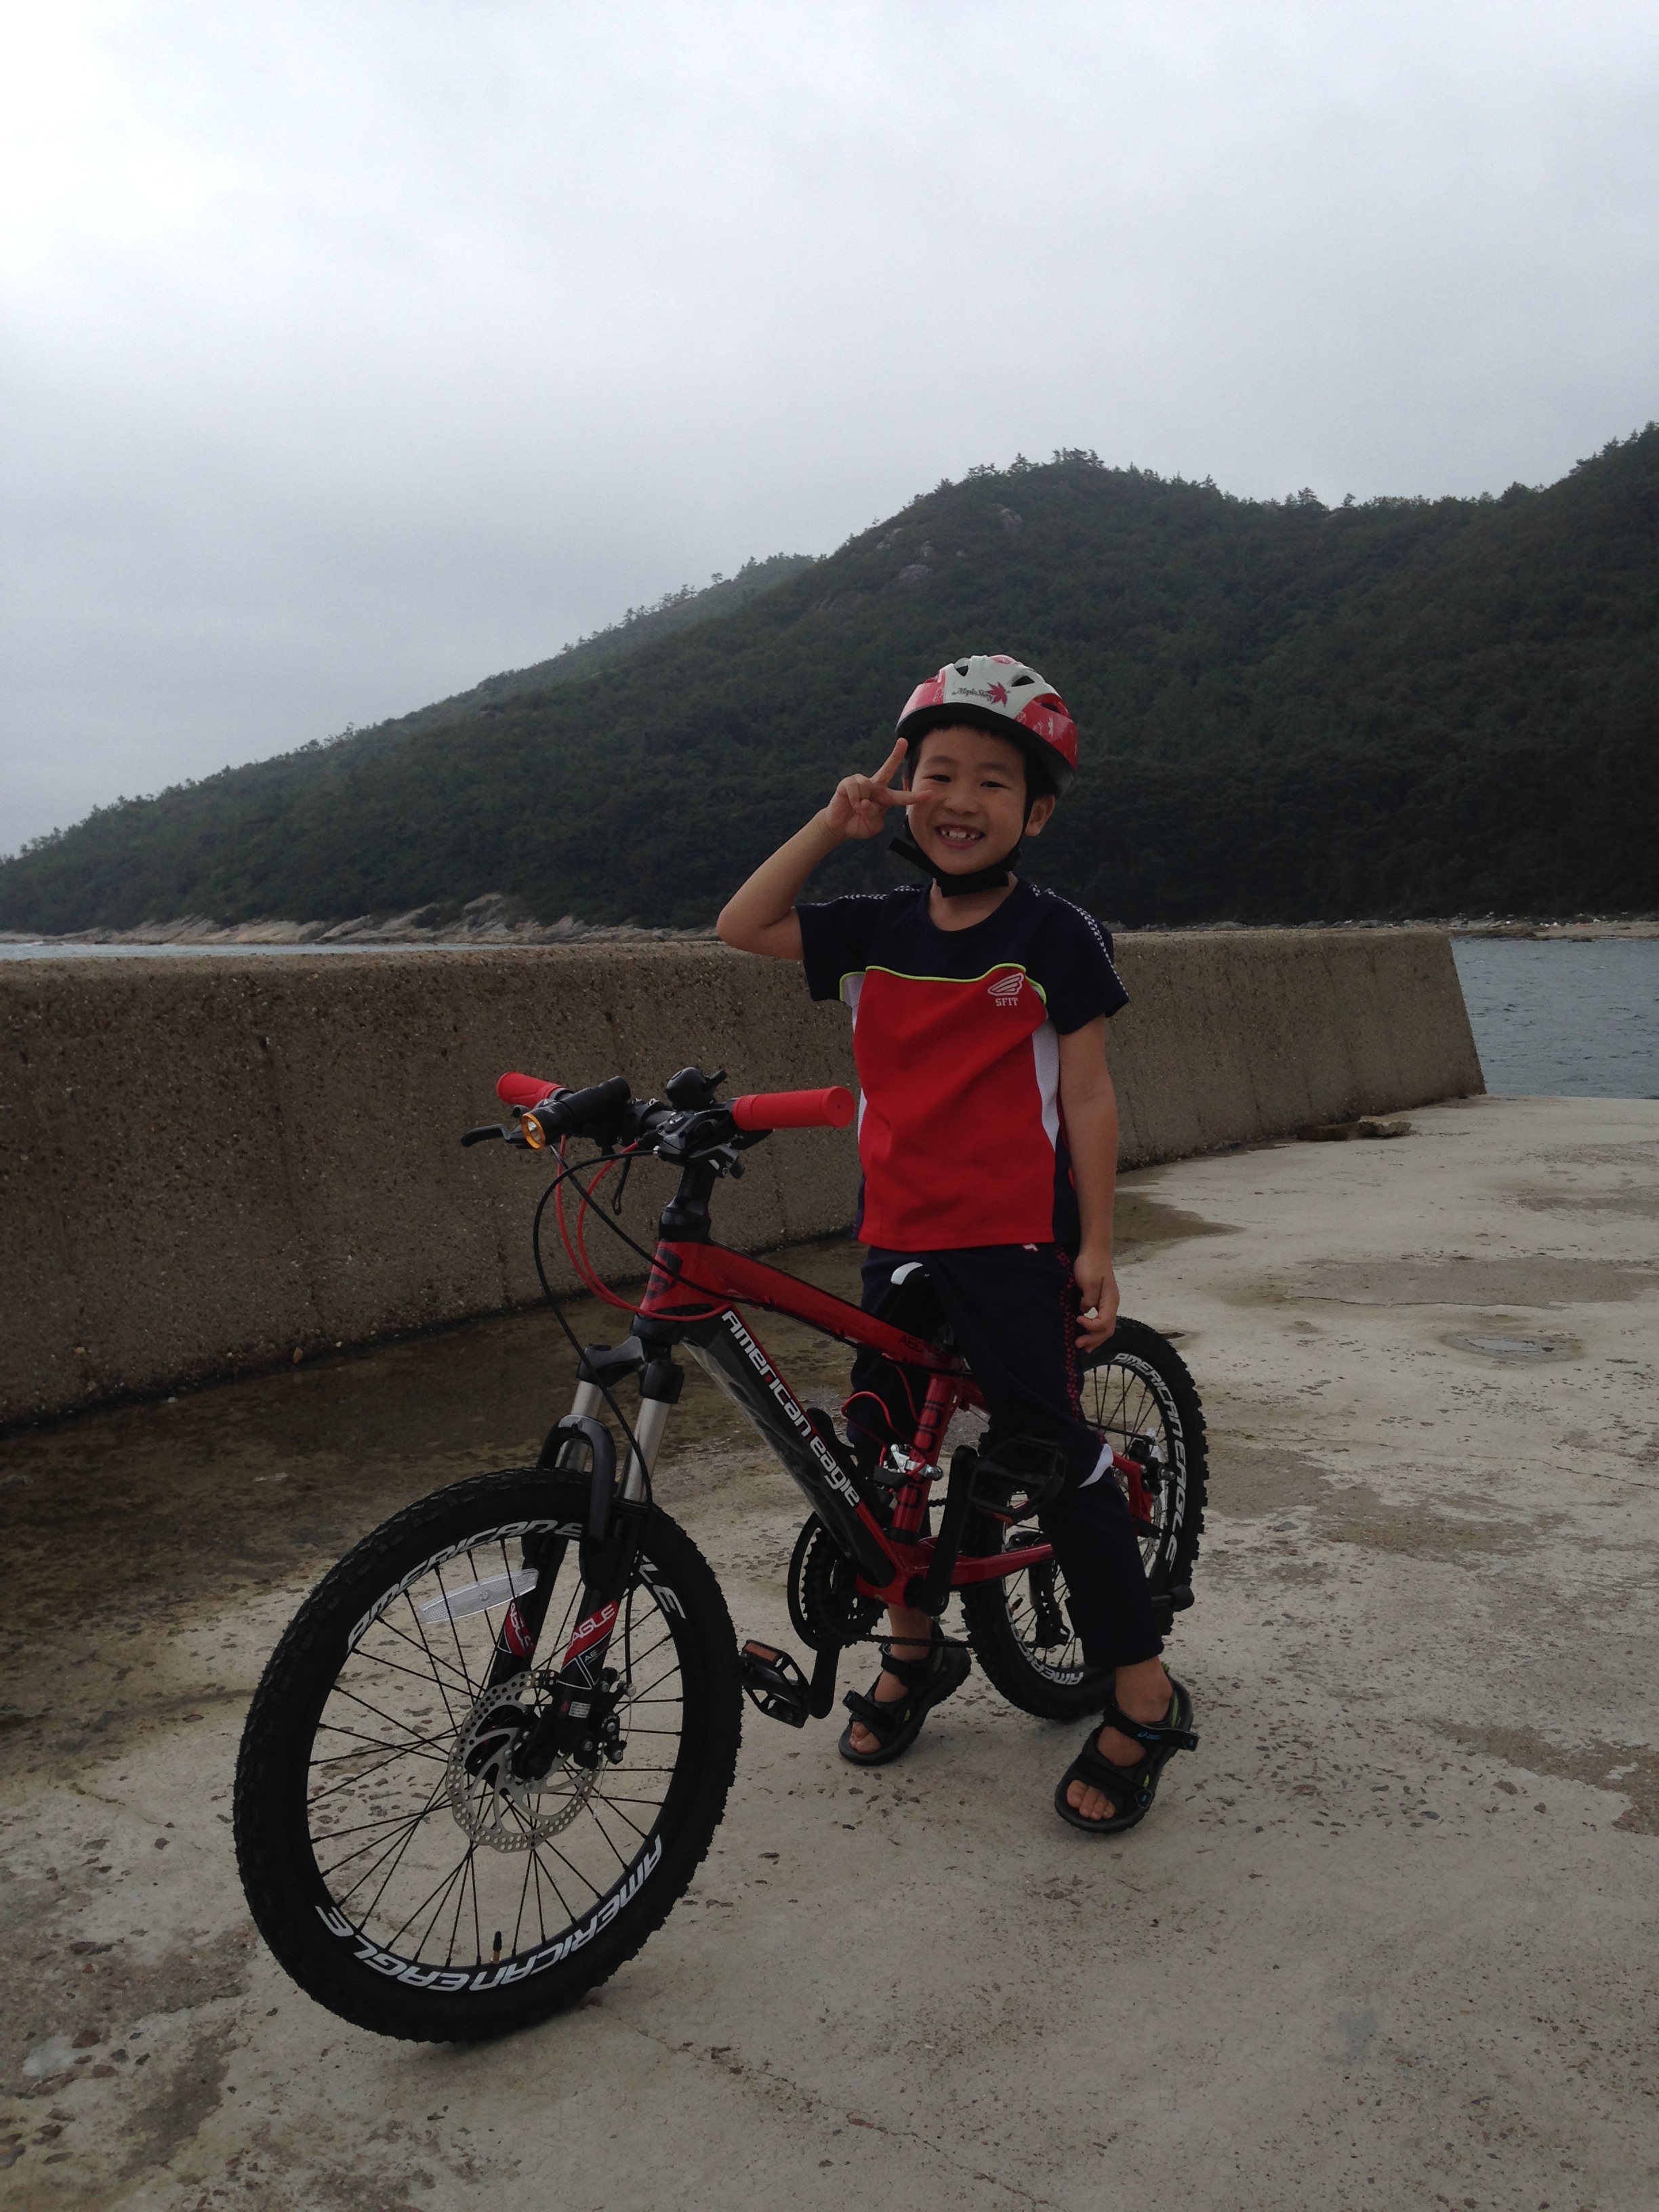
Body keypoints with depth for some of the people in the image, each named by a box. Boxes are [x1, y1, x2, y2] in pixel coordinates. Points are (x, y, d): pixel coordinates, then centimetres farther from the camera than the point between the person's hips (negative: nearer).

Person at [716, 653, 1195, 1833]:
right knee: (876, 1449, 12)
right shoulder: (880, 927, 7)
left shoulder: (1054, 934, -5)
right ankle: (916, 1650, 35)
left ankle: (1145, 1697, 13)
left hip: (1017, 1241, -5)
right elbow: (741, 926, 9)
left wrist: (1096, 1248, -8)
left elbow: (1087, 1096, -5)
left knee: (1053, 1454, -4)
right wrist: (834, 824, 3)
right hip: (901, 1238, 6)